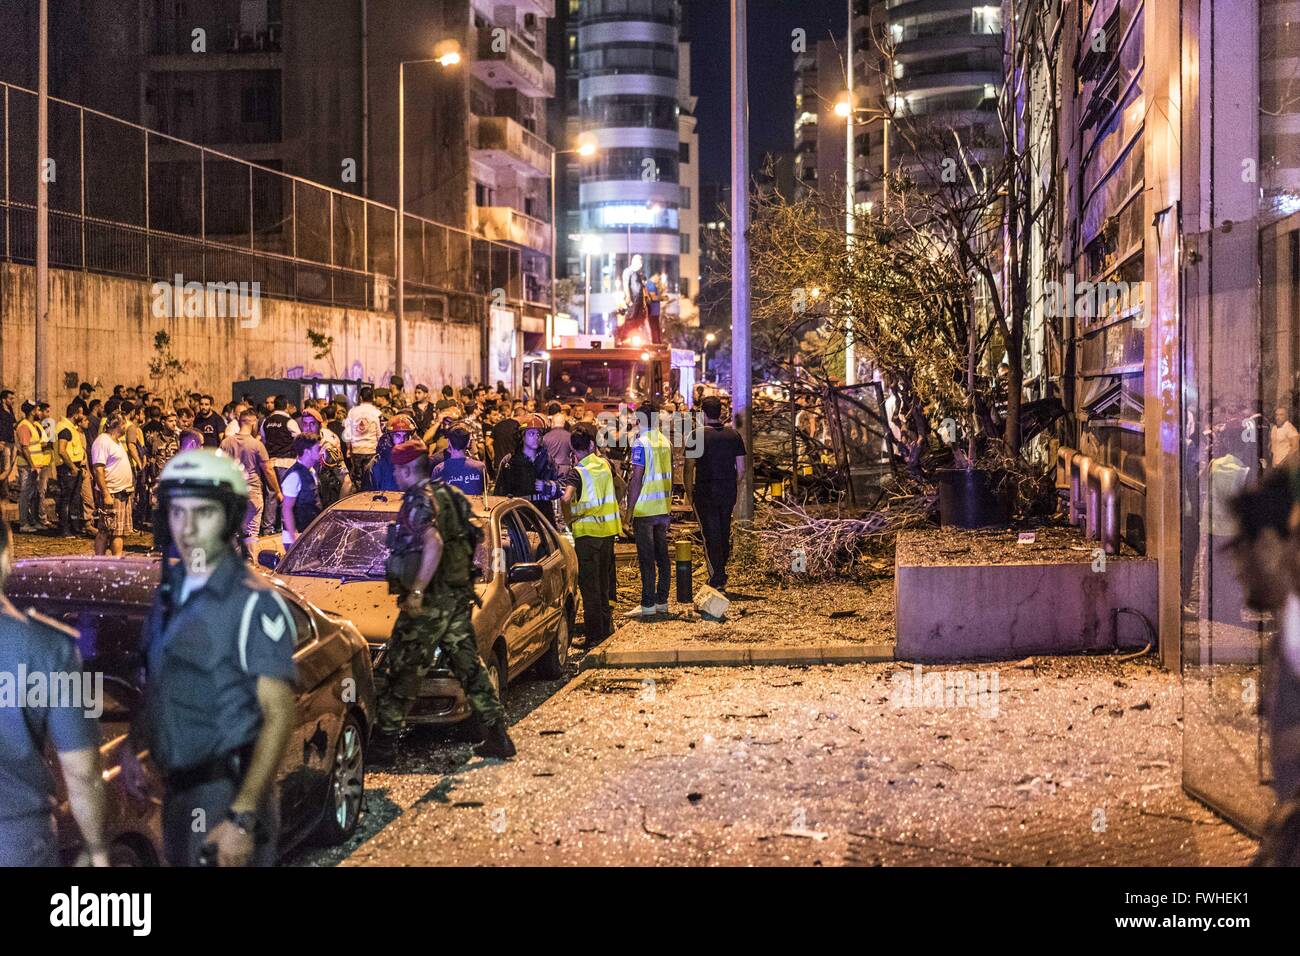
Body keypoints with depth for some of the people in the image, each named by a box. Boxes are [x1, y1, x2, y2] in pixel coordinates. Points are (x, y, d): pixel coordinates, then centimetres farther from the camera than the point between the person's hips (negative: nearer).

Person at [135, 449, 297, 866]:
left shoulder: (254, 603, -15)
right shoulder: (170, 590, 8)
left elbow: (280, 716, -18)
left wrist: (243, 819, -22)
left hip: (229, 793, -7)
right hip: (176, 787, 7)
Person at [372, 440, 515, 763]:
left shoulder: (421, 501, -13)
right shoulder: (447, 495, 15)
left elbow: (434, 545, -28)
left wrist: (416, 591, -27)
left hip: (430, 600, -9)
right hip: (458, 595, 9)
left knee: (401, 670, -2)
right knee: (468, 664, 12)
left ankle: (384, 741, 2)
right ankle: (498, 735, 12)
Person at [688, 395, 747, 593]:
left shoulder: (697, 436, -10)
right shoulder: (734, 435, 3)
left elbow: (689, 468, -9)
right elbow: (741, 469, 4)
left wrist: (689, 491, 3)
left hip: (705, 493, -4)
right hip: (728, 494, 4)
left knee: (711, 535, 0)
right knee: (724, 535, 16)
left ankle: (717, 580, -1)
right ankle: (721, 575, 27)